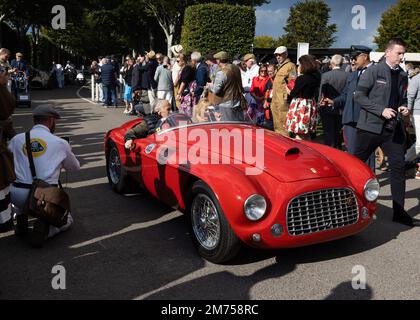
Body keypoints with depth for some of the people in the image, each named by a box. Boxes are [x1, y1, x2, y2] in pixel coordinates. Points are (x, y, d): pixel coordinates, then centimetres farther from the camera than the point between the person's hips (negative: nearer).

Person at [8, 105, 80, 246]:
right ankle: (43, 228, -5)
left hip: (17, 197, 3)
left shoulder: (17, 139, 5)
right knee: (66, 219, 24)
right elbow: (75, 167, 16)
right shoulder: (60, 143, 0)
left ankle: (21, 221, 21)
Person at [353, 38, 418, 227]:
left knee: (399, 167, 2)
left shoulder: (402, 76, 10)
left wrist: (403, 108, -2)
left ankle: (399, 212, 11)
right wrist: (381, 110, -17)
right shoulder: (373, 71, -5)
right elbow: (359, 96, -10)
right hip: (371, 126, -5)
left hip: (394, 128, 5)